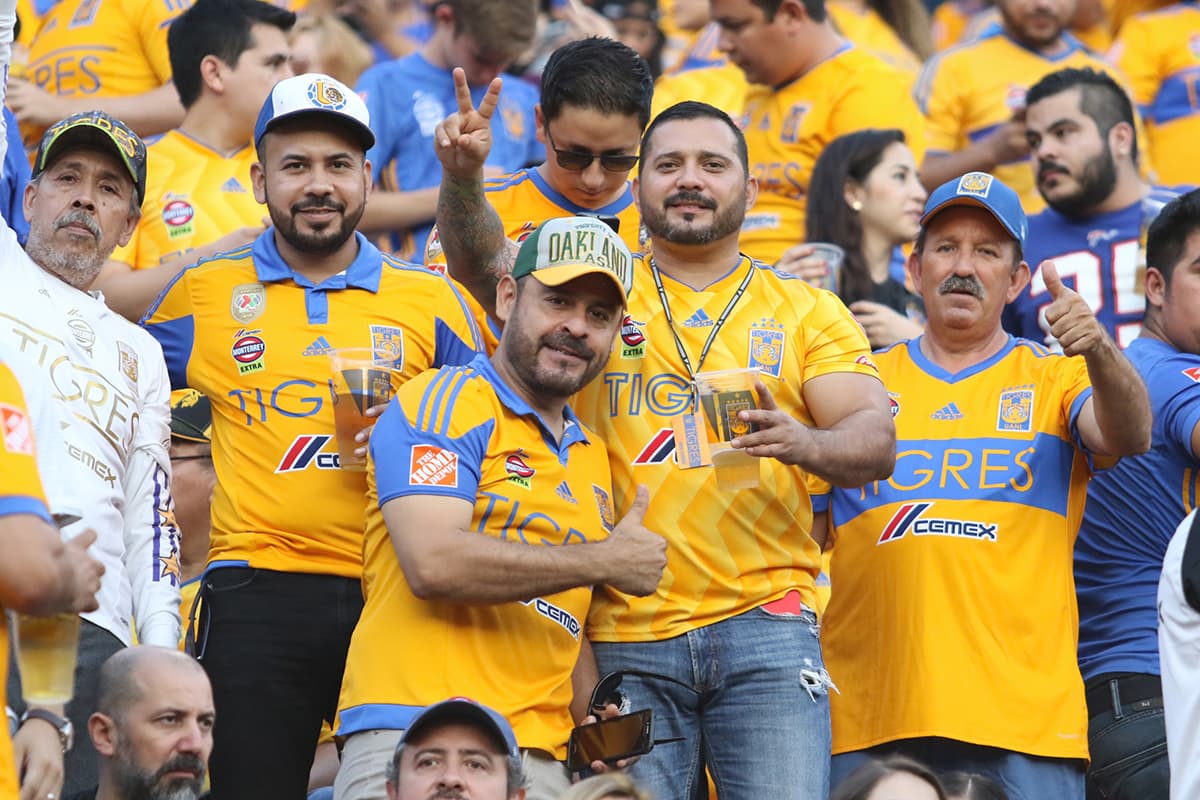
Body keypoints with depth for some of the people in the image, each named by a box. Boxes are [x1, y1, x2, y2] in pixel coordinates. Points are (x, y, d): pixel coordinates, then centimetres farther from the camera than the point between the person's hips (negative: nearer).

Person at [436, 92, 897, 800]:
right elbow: (484, 262, -4)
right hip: (625, 632, 0)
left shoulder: (808, 312, 12)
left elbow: (875, 442, 3)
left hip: (763, 626, 0)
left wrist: (803, 443, -20)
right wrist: (464, 179, -26)